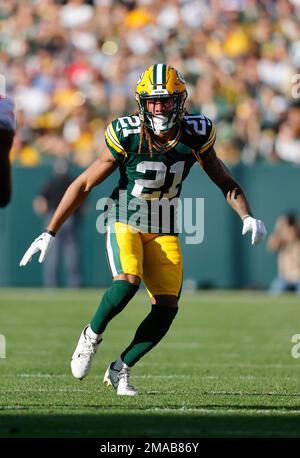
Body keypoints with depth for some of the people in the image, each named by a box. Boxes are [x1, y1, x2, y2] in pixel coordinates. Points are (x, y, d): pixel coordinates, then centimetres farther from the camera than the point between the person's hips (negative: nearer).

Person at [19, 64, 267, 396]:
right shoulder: (127, 136, -18)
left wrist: (247, 216, -14)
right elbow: (84, 185, -9)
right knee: (128, 281, -31)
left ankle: (120, 369, 10)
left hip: (162, 231, 3)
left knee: (167, 307, -9)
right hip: (125, 222, -3)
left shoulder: (195, 135, -10)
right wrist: (49, 233, -9)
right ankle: (92, 334, -2)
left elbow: (226, 182, 5)